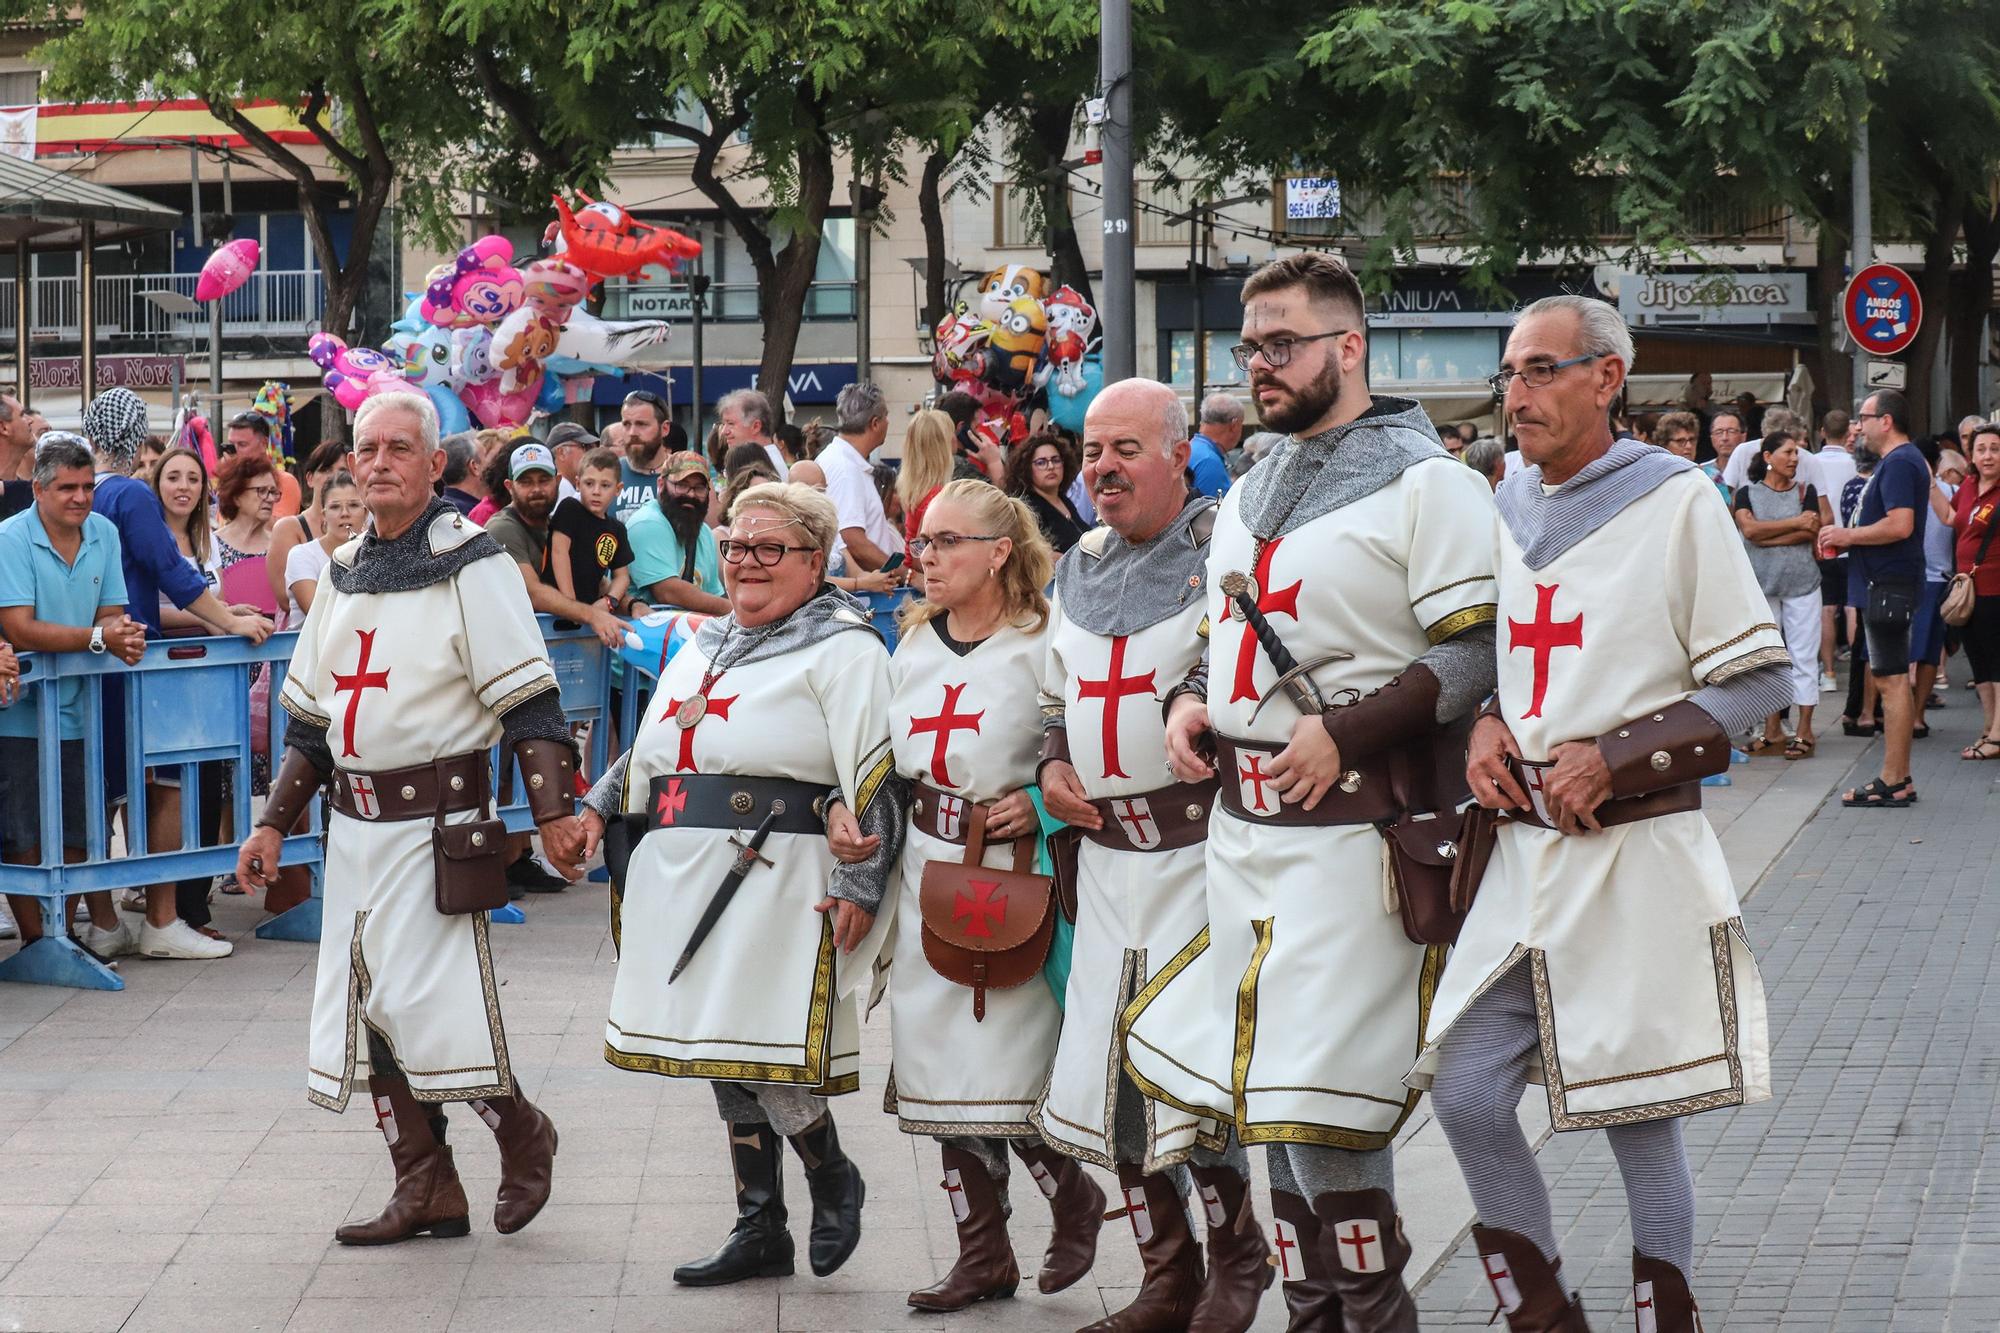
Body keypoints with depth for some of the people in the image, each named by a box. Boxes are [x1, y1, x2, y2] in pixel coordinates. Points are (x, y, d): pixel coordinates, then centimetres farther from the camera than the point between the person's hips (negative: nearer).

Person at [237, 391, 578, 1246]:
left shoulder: (470, 564, -8)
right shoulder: (343, 573, 13)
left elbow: (527, 700, -12)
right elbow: (309, 716, 19)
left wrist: (553, 812, -19)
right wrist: (275, 823, 16)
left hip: (437, 821, -7)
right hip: (354, 822, 7)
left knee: (417, 998, -14)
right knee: (367, 1006, 5)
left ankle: (521, 1134, 9)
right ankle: (426, 1191, 14)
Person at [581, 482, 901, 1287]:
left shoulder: (841, 647, -5)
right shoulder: (706, 642, 20)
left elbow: (876, 776, -12)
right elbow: (653, 744, 33)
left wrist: (859, 884, -18)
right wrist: (603, 805, 23)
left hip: (778, 880, -8)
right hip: (689, 880, 8)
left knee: (767, 1057, -13)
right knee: (723, 1058, 10)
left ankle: (832, 1180, 14)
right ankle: (759, 1231, 19)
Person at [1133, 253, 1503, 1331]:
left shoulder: (1424, 484, -7)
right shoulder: (1248, 495, 18)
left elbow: (1477, 653, -14)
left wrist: (1343, 731, -20)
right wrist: (1190, 702, 8)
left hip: (1354, 827, -8)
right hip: (1243, 825, 8)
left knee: (1321, 1096, -12)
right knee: (1264, 1088, 11)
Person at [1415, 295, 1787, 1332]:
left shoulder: (1675, 502, -6)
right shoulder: (1502, 509, 11)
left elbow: (1759, 678, -7)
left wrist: (1616, 755, -15)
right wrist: (1483, 729, 1)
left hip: (1635, 857, -5)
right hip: (1521, 855, 5)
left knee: (1640, 1120, 1)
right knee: (1465, 1098, -1)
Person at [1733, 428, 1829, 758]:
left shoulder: (1806, 491, 6)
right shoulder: (1748, 492, 5)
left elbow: (1814, 531, -9)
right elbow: (1749, 528, -13)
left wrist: (1770, 537, -12)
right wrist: (1796, 523, -12)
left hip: (1802, 583, -1)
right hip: (1761, 584, 1)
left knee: (1803, 656, -2)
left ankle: (1804, 731, 1)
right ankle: (1772, 730, 12)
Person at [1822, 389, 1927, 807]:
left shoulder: (1899, 463, -16)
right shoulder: (1897, 460, 19)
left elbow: (1900, 524, -27)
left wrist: (1849, 535, -14)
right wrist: (1847, 537, 11)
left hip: (1891, 584, -11)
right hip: (1889, 582, 11)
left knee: (1891, 680, -9)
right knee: (1890, 679, 14)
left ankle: (1892, 783, -9)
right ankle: (1899, 778, 18)